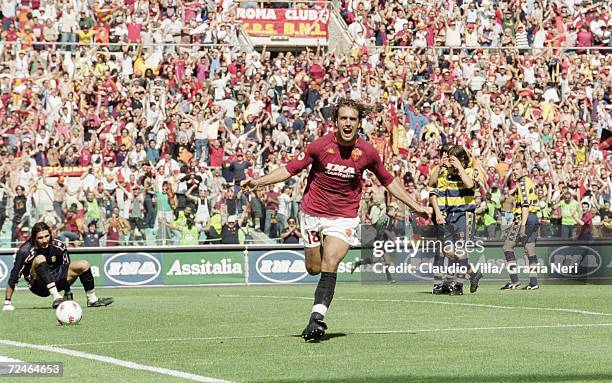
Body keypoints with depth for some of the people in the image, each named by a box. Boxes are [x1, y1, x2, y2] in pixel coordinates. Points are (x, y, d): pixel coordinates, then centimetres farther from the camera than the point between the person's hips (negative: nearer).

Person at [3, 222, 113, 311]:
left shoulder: (58, 246, -5)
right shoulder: (25, 251, -19)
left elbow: (67, 268, 9)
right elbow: (14, 277, -17)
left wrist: (68, 294, 12)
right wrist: (7, 303, -19)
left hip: (56, 282, 5)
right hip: (38, 287, -5)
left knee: (83, 265, -10)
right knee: (40, 258, -33)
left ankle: (92, 299, 5)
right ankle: (56, 298, -40)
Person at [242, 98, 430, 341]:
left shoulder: (367, 152, -5)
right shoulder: (320, 146, -9)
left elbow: (388, 181, 11)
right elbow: (290, 169, 0)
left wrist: (416, 206, 14)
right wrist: (258, 182, -11)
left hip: (344, 218, -1)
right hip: (313, 213, 1)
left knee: (330, 265, -20)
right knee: (314, 268, 5)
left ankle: (317, 317, -26)